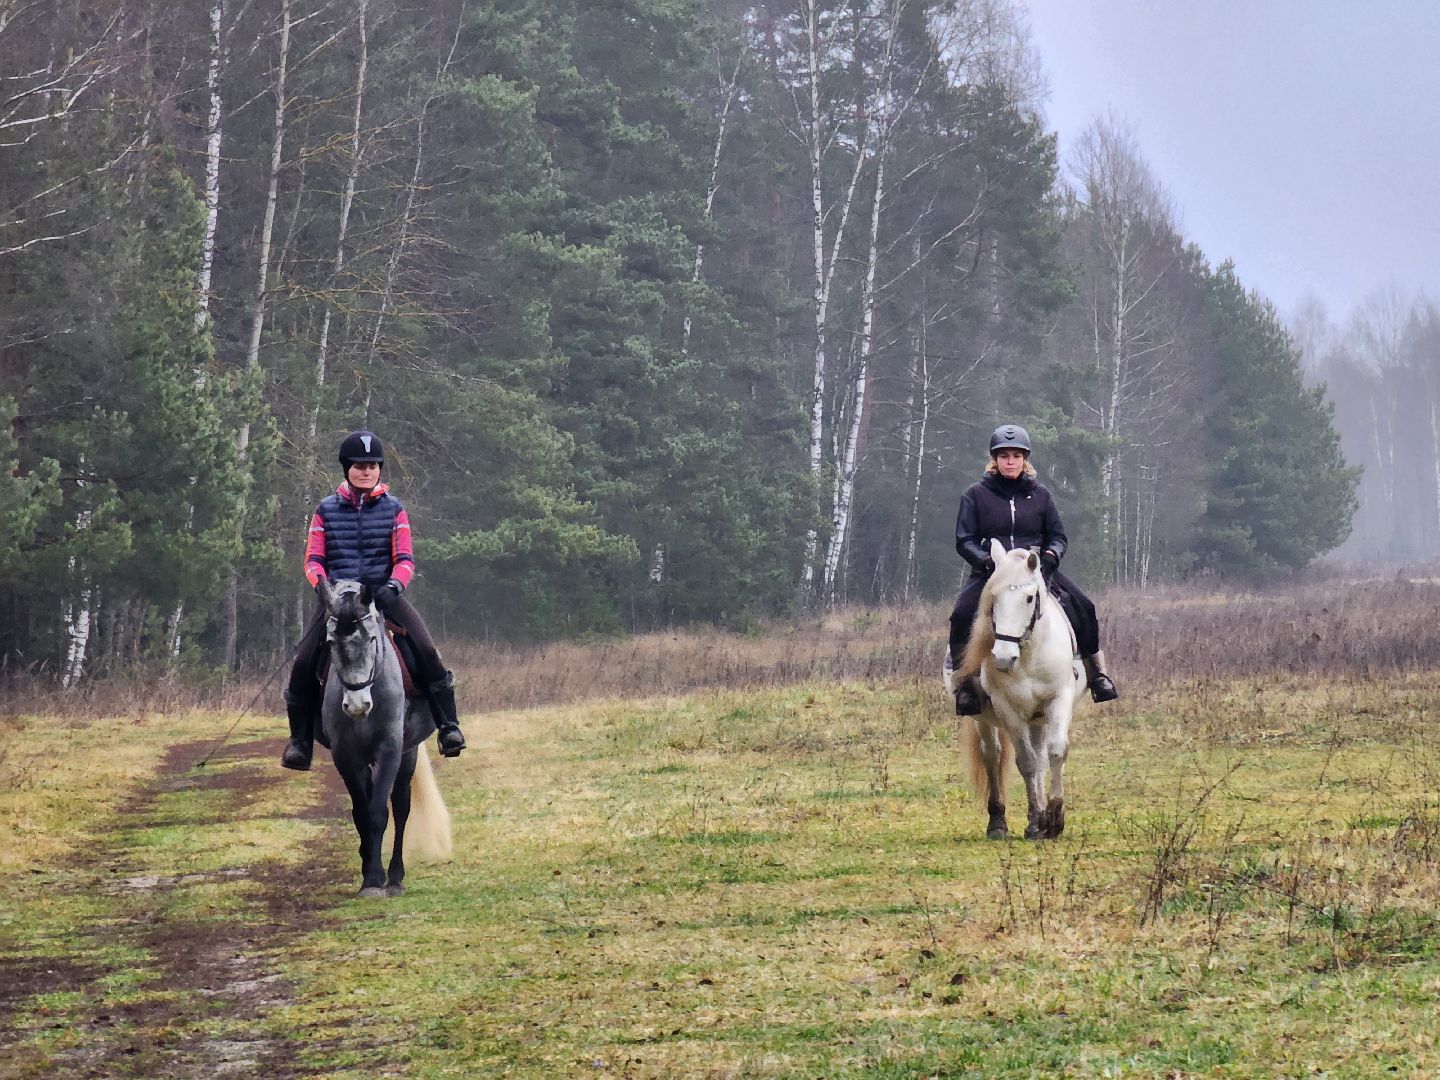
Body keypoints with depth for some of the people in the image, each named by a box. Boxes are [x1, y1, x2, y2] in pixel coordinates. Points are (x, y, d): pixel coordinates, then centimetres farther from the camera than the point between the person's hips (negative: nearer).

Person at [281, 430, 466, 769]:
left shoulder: (393, 510, 8)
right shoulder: (326, 510, 9)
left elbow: (405, 560, 3)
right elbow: (313, 560, 6)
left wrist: (395, 584, -19)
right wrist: (322, 584, -16)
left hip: (383, 593, 0)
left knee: (426, 650, -22)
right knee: (305, 661, -17)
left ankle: (448, 726, -17)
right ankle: (299, 741, -6)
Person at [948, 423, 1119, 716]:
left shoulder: (1039, 495, 11)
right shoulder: (976, 495, 5)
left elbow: (1058, 536, 13)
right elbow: (964, 541, 1)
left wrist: (1050, 555, -11)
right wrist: (987, 560, -18)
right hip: (989, 573, -2)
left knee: (1082, 607, -17)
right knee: (962, 613, -29)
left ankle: (1096, 671, 2)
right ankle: (964, 683, -16)